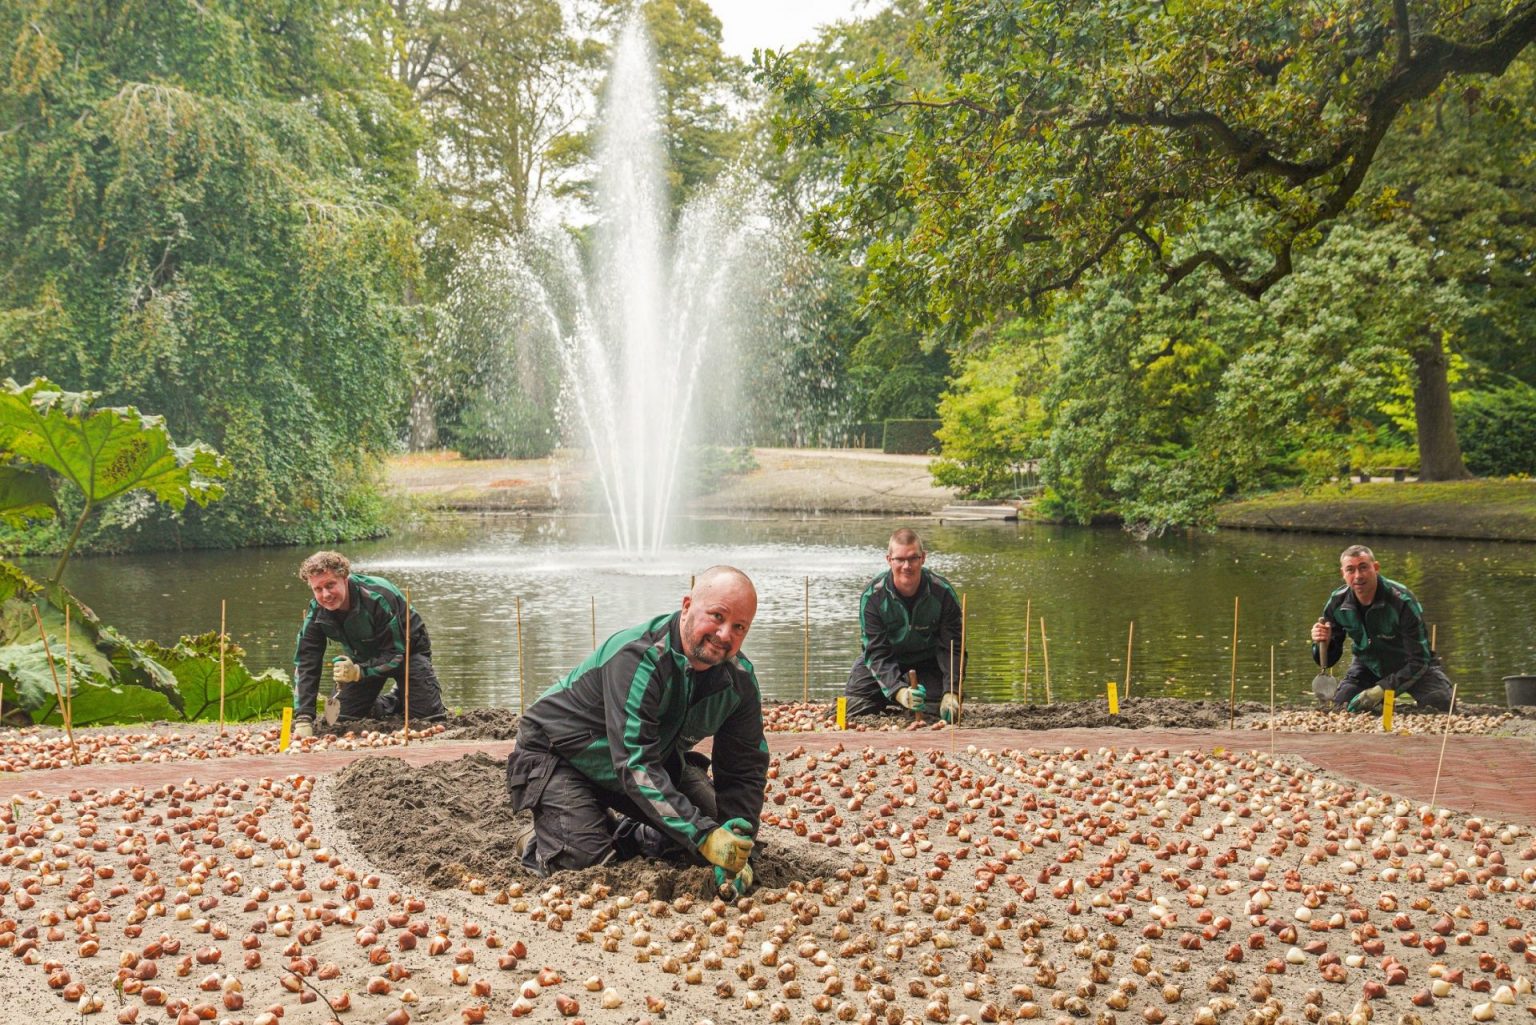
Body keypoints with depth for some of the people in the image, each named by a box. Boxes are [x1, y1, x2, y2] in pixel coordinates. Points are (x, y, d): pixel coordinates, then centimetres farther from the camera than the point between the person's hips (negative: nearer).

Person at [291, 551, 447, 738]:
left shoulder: (378, 598, -37)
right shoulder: (316, 612, -21)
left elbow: (395, 654, -32)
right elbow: (305, 664, -22)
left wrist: (359, 672, -48)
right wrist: (303, 719, -33)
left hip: (406, 650, -4)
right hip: (363, 658, 4)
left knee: (428, 716, -19)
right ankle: (393, 704, 21)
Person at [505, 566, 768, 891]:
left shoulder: (741, 680, -15)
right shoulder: (638, 659, -37)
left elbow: (746, 770, -8)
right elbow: (635, 764, -43)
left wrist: (736, 851, -24)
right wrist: (704, 836, -50)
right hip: (560, 755, -7)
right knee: (585, 862, -25)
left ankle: (619, 833, 20)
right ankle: (534, 844, 11)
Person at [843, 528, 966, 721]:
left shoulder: (942, 593, -22)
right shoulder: (873, 596, -24)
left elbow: (951, 648, -17)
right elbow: (876, 653, -25)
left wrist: (951, 693, -31)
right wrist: (899, 691, -42)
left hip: (926, 661, 0)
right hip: (884, 662, 0)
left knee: (943, 710, -17)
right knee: (855, 707, -14)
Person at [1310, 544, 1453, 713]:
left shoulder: (1402, 602, -31)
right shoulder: (1337, 603, -17)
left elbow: (1418, 661, -29)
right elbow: (1327, 660, -7)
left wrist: (1381, 690, -37)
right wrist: (1322, 644, -32)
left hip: (1412, 667, -3)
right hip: (1369, 666, 3)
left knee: (1442, 704, -25)